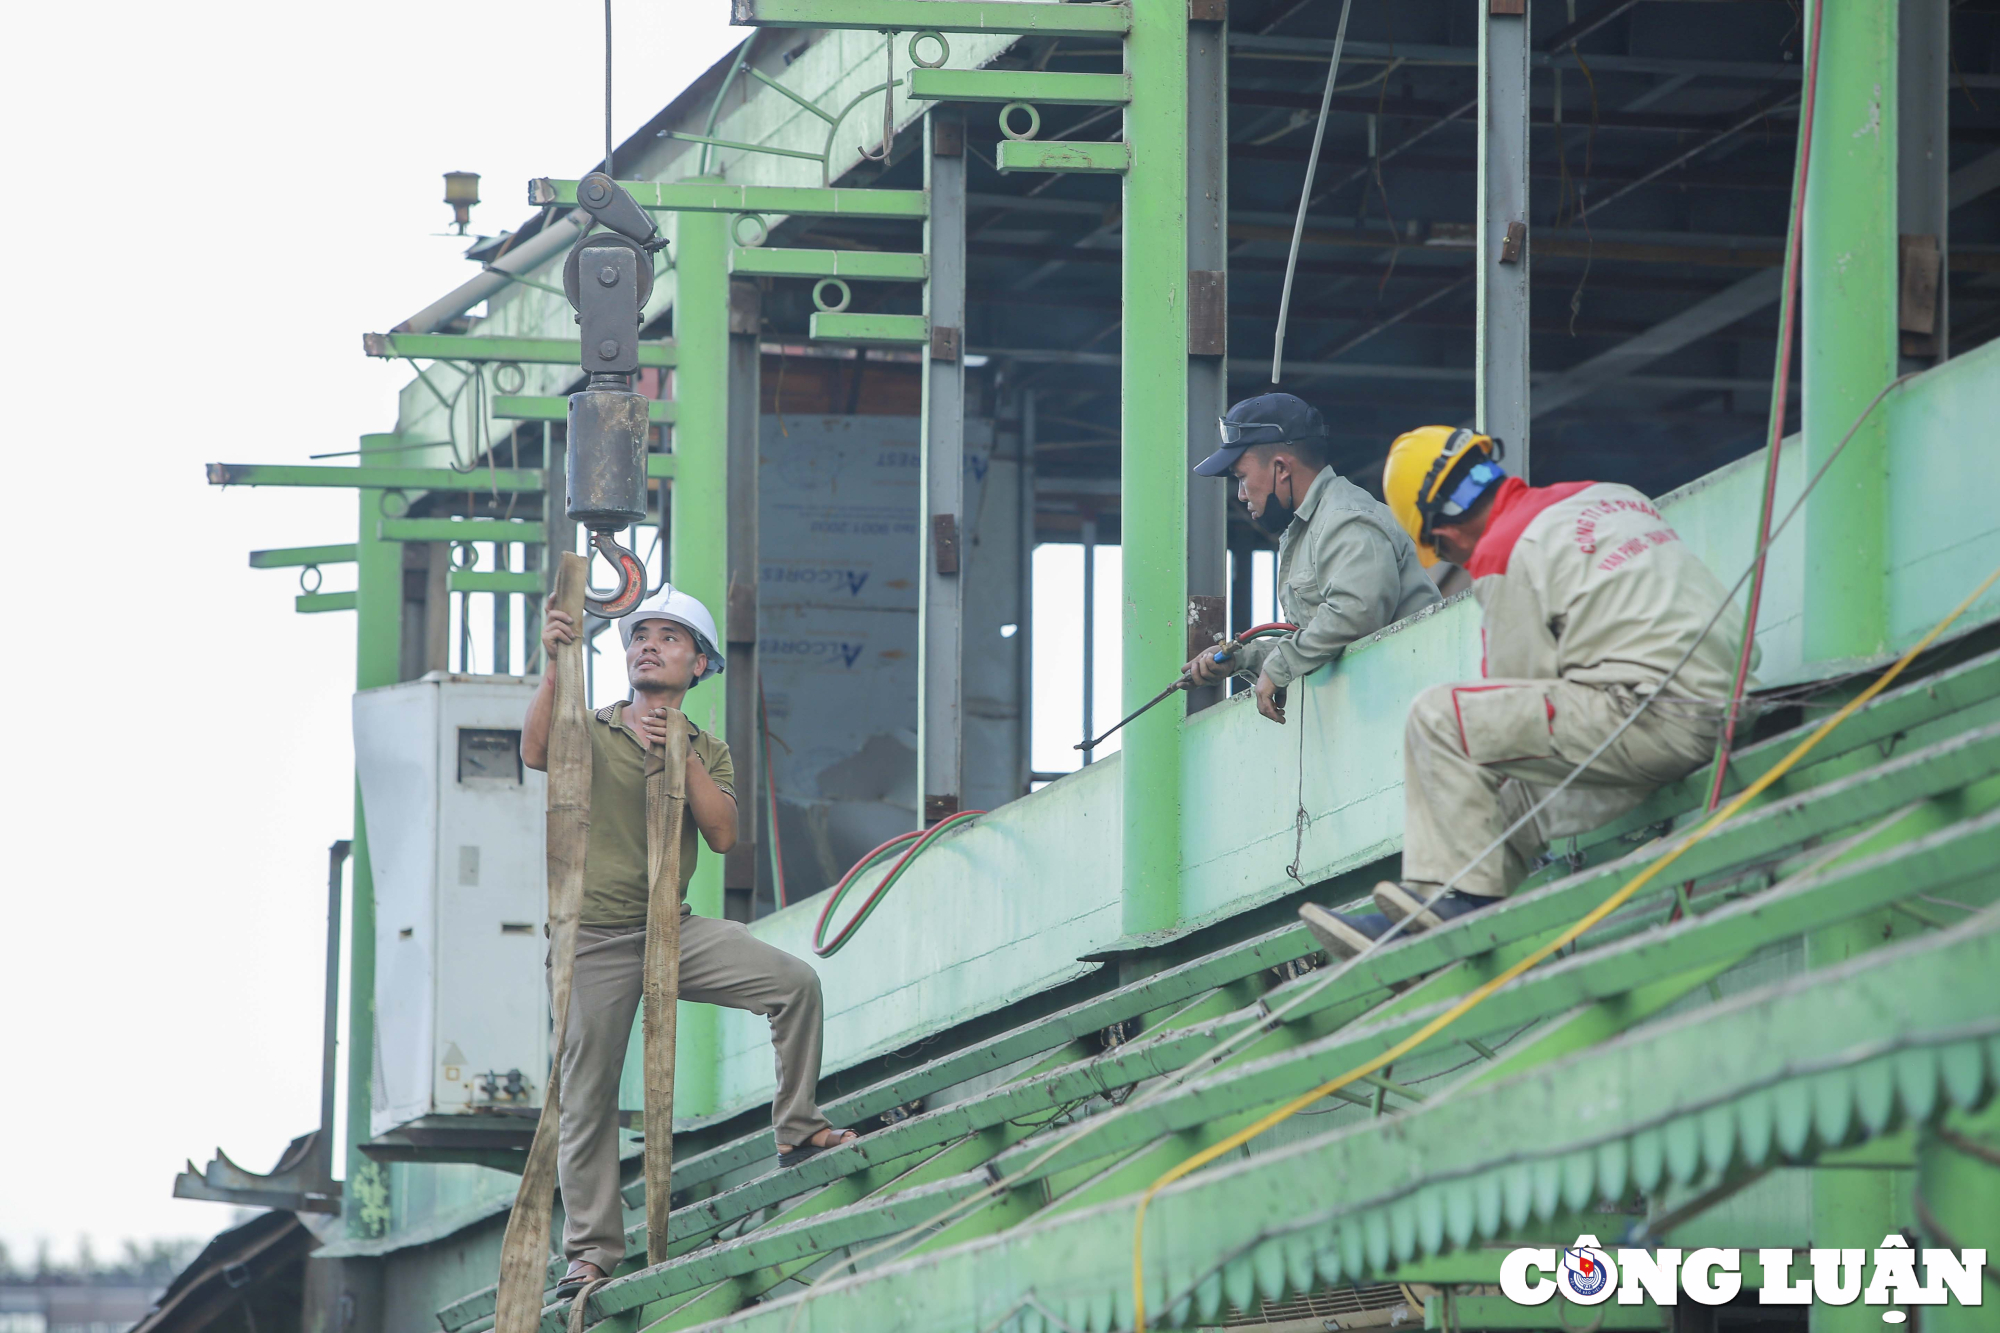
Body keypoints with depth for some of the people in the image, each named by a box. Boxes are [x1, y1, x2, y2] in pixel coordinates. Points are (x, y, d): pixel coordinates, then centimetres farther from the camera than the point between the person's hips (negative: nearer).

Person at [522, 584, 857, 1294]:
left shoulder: (708, 752, 12)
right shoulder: (590, 731, 4)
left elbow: (722, 834, -4)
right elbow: (535, 753, -19)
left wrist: (682, 755, -12)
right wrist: (554, 664, -27)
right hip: (595, 938, -2)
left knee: (795, 981, -15)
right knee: (588, 1097, -3)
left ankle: (796, 1129, -4)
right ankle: (592, 1248, 6)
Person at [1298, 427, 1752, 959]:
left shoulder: (1505, 553, -5)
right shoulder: (1614, 496, 20)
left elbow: (1519, 687, 2)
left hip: (1650, 715, -9)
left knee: (1439, 718, -6)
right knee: (1513, 799, 22)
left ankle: (1468, 895, -3)